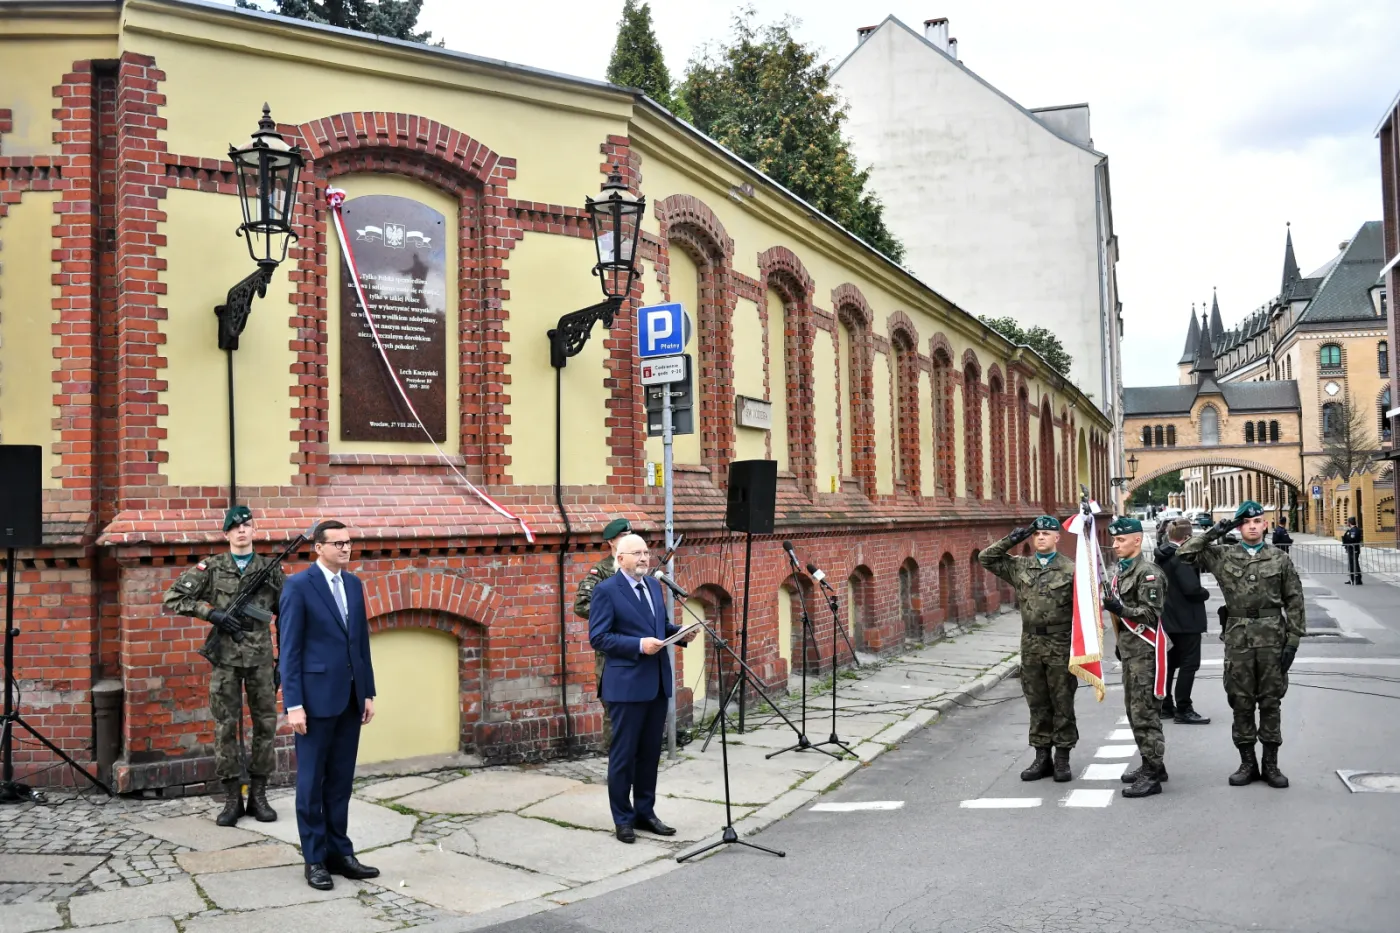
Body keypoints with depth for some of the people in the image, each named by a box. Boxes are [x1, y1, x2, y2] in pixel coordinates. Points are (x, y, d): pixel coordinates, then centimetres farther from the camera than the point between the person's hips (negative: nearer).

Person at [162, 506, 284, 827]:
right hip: (226, 659, -1)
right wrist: (211, 613, -12)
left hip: (261, 658, 1)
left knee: (265, 725, 4)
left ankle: (258, 795, 16)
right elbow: (173, 598, -1)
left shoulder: (270, 569, 6)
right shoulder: (212, 567, 2)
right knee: (225, 727, 2)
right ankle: (232, 798, 11)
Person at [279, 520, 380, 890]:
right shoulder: (298, 586, -9)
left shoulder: (354, 584, 11)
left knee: (341, 780, 12)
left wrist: (368, 693, 11)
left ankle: (339, 852, 20)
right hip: (317, 697, -6)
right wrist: (293, 704, -14)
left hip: (350, 697, 6)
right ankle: (314, 859, 14)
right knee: (312, 781, 5)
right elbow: (289, 649, -11)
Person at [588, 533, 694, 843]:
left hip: (658, 682, 7)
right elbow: (598, 637, -15)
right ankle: (623, 819, 14)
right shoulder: (606, 591, -10)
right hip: (627, 684, -7)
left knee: (650, 753, 14)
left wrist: (680, 632, 0)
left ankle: (645, 812, 25)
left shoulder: (654, 585, 12)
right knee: (623, 755, 3)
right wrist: (639, 645, -22)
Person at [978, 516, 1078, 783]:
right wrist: (1011, 540, -2)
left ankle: (1063, 758, 13)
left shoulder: (1070, 569, -5)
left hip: (1060, 646, -4)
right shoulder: (1020, 567, 8)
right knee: (1037, 703, 10)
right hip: (1031, 645, 4)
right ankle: (1042, 757, 19)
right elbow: (986, 559, 9)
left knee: (1062, 703, 4)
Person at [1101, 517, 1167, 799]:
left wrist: (1120, 609, -29)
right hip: (1128, 649, 10)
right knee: (1134, 709, 15)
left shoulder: (1148, 572, -13)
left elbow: (1151, 614, -18)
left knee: (1145, 712, -9)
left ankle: (1153, 775, -5)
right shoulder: (1120, 571, 16)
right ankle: (1151, 764, 26)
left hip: (1144, 650, -10)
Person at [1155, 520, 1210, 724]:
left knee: (1169, 662, 17)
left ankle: (1165, 705, 24)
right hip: (1186, 619, -9)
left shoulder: (1162, 557, 8)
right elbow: (1191, 588, -24)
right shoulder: (1182, 557, -19)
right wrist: (1206, 593, -6)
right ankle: (1183, 710, 0)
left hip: (1167, 618, 9)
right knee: (1189, 663, -2)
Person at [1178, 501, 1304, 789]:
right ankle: (1247, 762, 17)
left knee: (1271, 701, 6)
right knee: (1241, 702, 6)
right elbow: (1185, 553, -1)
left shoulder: (1280, 559, 3)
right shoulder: (1222, 555, 4)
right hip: (1238, 638, 1)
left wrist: (1293, 641, -2)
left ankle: (1271, 763, 16)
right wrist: (1214, 533, -5)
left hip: (1272, 639, 0)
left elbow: (1294, 602, 3)